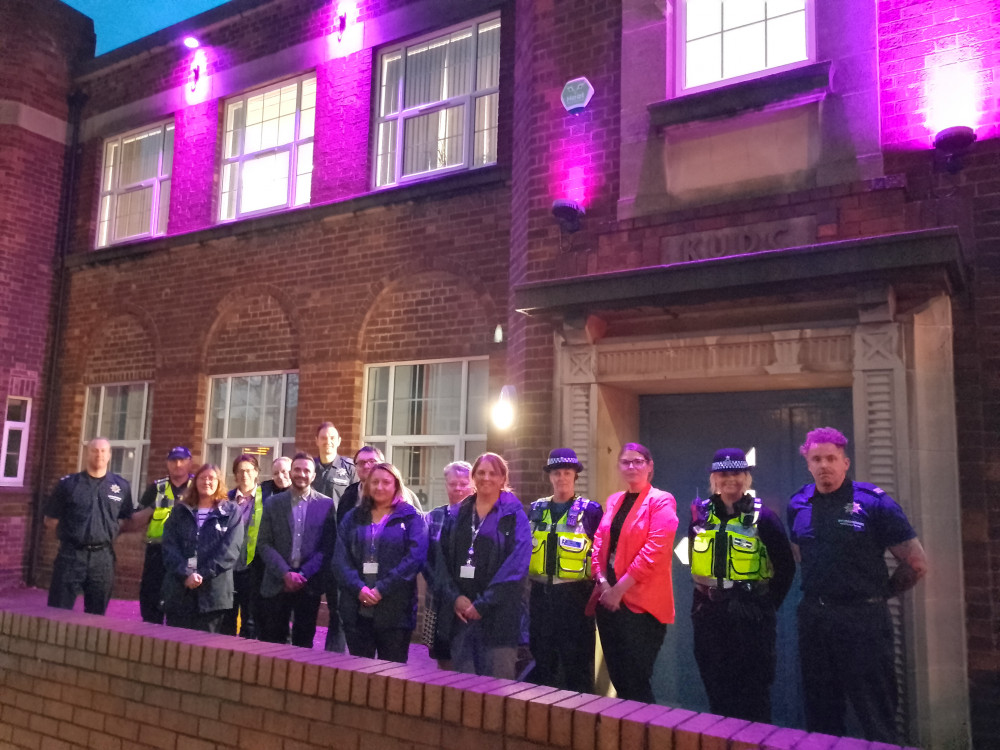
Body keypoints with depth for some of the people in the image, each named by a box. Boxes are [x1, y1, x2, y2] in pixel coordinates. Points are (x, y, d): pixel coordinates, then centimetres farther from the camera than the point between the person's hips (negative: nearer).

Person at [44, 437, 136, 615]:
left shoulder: (121, 486, 6)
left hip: (103, 557, 1)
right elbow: (50, 520, 6)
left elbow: (127, 522, 10)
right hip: (71, 554, -1)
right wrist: (70, 531, -3)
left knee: (96, 614, 11)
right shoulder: (68, 483, 3)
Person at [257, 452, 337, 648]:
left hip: (310, 584, -1)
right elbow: (264, 544, 1)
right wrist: (285, 573, -11)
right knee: (271, 642, 4)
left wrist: (304, 575, -10)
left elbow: (328, 546, -2)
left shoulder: (326, 504, 2)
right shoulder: (273, 503, 6)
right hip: (277, 583, 1)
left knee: (303, 642, 6)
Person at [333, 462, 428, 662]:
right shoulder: (353, 517, 12)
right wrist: (359, 588, -13)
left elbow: (415, 557, -10)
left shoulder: (410, 518, 3)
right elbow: (340, 558, 3)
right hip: (356, 610, 3)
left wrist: (381, 589, -16)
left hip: (395, 610, -3)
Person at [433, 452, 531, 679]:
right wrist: (454, 597, -6)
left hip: (499, 615, -3)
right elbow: (442, 559, 9)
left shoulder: (514, 516, 1)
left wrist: (483, 604, -14)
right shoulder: (456, 515, 13)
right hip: (460, 611, 4)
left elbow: (516, 565, -9)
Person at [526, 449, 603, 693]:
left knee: (577, 661, 2)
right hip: (540, 594, 4)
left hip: (574, 595, -4)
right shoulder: (536, 509, 10)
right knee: (541, 659, 14)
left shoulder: (590, 510, -2)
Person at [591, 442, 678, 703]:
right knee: (618, 680, 13)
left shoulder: (661, 501, -7)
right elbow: (599, 544, 11)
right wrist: (603, 583, -5)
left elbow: (654, 551, -16)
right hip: (608, 601, 7)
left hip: (641, 604, -6)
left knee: (636, 683, -3)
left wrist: (619, 588, -16)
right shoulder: (613, 501, 14)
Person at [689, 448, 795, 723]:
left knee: (753, 691, 4)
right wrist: (705, 593, 7)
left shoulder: (762, 517, -6)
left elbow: (786, 567, -2)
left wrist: (768, 604, -3)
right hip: (708, 615, 4)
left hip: (750, 616, -4)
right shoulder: (700, 515, 4)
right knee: (716, 690, 12)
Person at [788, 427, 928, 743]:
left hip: (863, 618, -5)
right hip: (813, 618, 5)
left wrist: (879, 592, 4)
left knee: (877, 719, 2)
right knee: (820, 715, 16)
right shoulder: (798, 505, 5)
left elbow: (916, 564, -5)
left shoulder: (873, 502, -9)